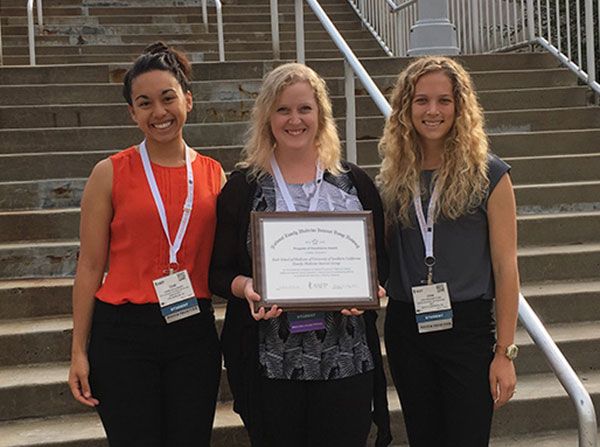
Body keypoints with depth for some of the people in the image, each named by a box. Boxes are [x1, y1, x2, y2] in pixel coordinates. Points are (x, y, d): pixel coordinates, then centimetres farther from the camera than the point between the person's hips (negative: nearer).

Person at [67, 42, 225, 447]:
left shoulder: (213, 175, 6)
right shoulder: (111, 174, -2)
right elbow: (90, 266, -1)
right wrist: (79, 351, -2)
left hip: (195, 334, 3)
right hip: (123, 334, -2)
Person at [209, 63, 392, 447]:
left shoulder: (354, 183, 8)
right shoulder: (242, 187, 4)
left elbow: (381, 260, 11)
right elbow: (219, 271, 4)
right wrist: (246, 287, -16)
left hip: (346, 360, 1)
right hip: (269, 361, -1)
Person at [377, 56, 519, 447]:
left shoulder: (488, 174, -5)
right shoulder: (393, 177, 6)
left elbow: (505, 267, -6)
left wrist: (505, 352, -8)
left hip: (468, 327, -4)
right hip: (406, 329, 4)